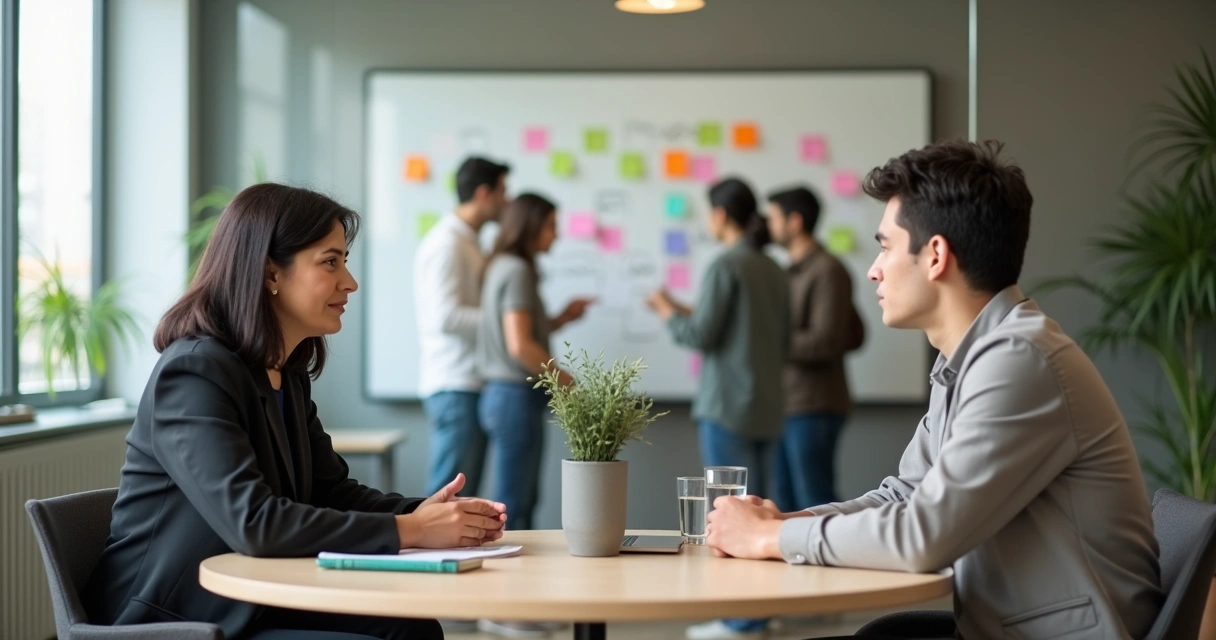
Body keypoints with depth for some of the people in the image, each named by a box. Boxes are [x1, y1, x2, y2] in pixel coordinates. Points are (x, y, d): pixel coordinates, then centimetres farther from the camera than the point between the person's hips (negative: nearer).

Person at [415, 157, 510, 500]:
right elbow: (445, 317, -21)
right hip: (455, 386, -10)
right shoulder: (447, 243, -12)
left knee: (464, 494, 10)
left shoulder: (467, 242, 17)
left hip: (468, 383, 10)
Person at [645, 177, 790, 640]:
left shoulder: (727, 266, -10)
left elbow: (701, 336, -12)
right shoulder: (775, 271, 10)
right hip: (768, 406, 7)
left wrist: (669, 312, 8)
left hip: (728, 405, -7)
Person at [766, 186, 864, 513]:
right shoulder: (795, 271, 16)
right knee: (785, 507, 8)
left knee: (814, 505, -8)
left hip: (813, 409, -9)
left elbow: (825, 342, -16)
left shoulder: (827, 271, -10)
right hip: (786, 404, 9)